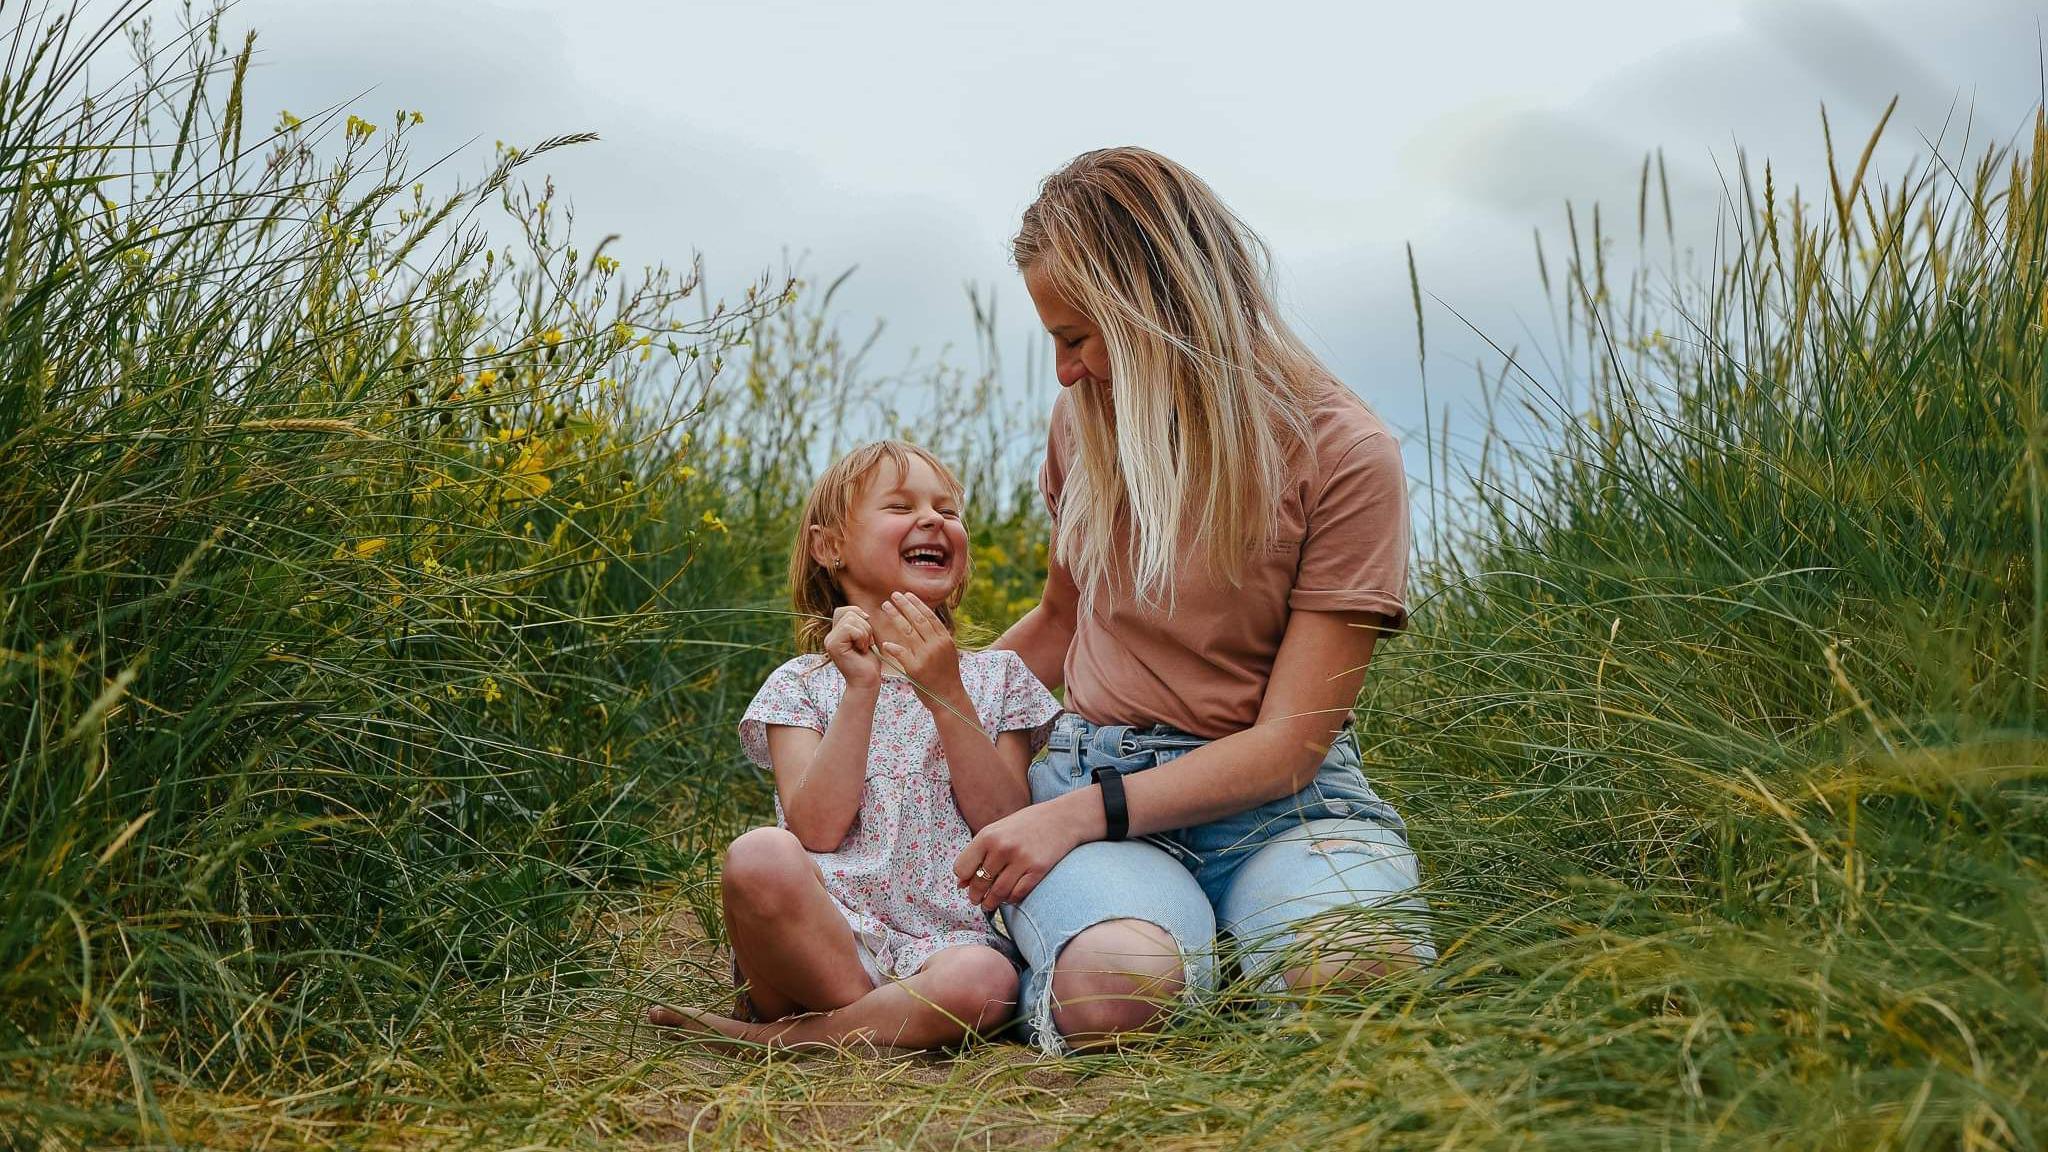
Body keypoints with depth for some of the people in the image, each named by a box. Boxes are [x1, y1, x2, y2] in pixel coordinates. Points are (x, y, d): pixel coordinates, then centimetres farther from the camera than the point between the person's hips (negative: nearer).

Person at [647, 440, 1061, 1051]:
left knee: (985, 980, -35)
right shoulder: (800, 684, 10)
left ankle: (765, 1036, -15)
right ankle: (886, 1020, -12)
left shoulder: (996, 677, 15)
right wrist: (861, 689, -11)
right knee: (760, 856, -34)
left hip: (947, 941, 1)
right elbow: (816, 831, -6)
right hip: (822, 938, -1)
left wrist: (946, 695, -7)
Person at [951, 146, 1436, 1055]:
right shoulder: (1087, 418, 7)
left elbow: (1286, 744, -13)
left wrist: (1078, 814, -21)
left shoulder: (1342, 455, -9)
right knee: (1112, 993, -35)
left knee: (1361, 979, -36)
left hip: (1276, 792, -1)